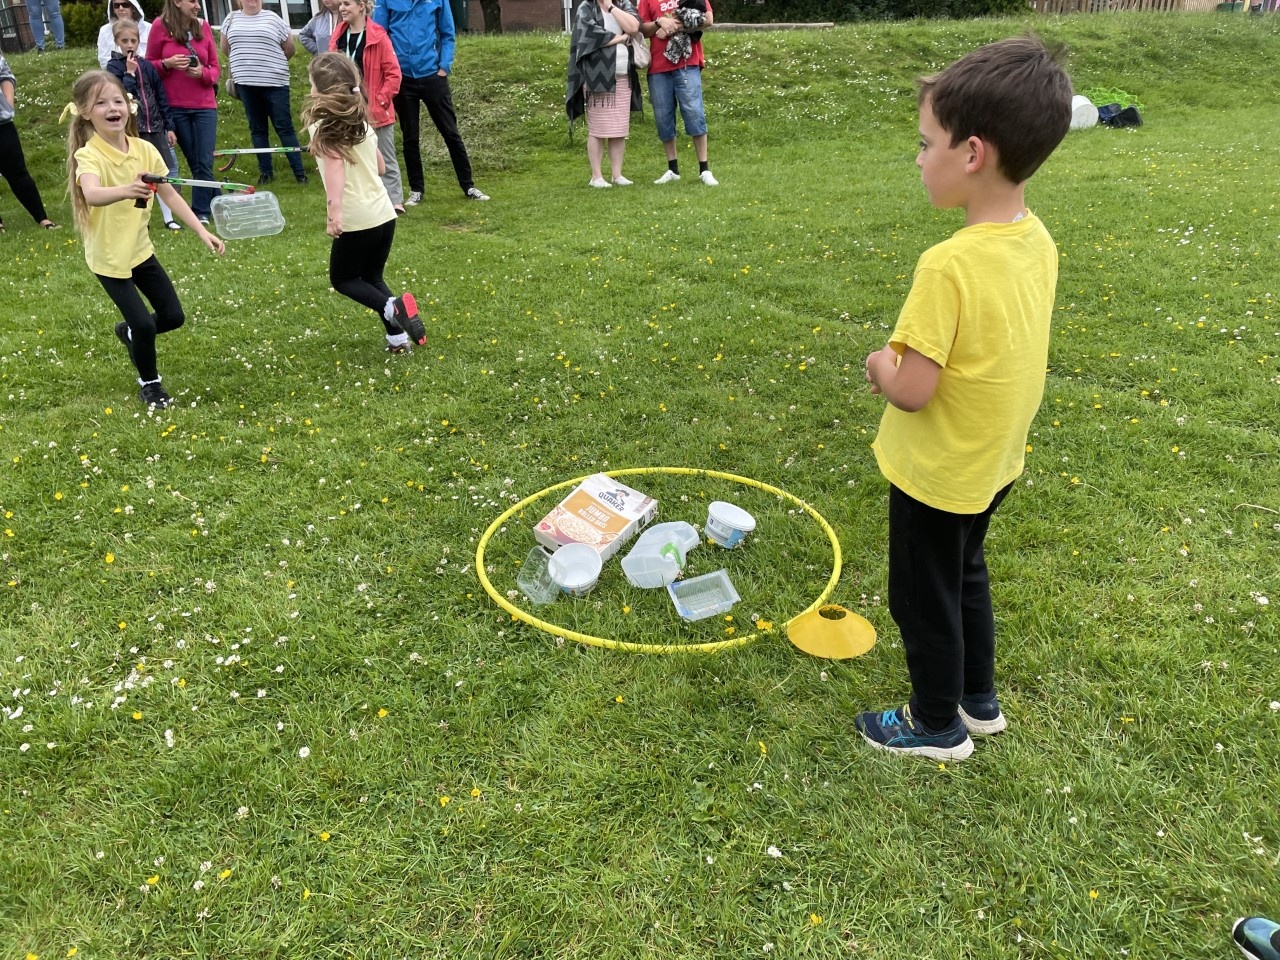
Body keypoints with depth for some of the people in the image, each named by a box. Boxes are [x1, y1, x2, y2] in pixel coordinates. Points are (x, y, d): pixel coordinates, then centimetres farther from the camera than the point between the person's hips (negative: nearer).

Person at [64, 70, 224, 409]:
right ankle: (149, 382, 17)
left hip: (140, 249, 6)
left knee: (173, 316, 10)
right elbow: (92, 195, -42)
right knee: (144, 323, -10)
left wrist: (201, 230, -4)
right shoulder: (89, 155, -22)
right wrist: (126, 190, -62)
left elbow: (170, 195, 3)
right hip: (109, 257, -6)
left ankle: (129, 332, 43)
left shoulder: (144, 150, -5)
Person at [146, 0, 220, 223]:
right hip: (175, 107, -1)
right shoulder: (160, 26, 0)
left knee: (205, 162, -3)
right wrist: (167, 64, -14)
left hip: (204, 105, 1)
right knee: (194, 162, 4)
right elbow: (149, 65, 5)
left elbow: (215, 68, 8)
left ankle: (201, 212, 6)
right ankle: (216, 204, 14)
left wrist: (202, 73, -12)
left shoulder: (203, 26, 5)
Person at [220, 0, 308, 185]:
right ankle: (265, 171, 12)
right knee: (257, 129, 6)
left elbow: (290, 48, 7)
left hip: (275, 82, -3)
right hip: (245, 83, 3)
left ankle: (299, 171, -1)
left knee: (284, 128, -3)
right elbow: (224, 47, 21)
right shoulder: (232, 18, 10)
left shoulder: (272, 18, 2)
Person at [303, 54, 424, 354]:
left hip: (356, 220, -7)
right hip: (384, 214, 7)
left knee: (342, 279, 14)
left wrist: (334, 210, -35)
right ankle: (398, 338, 11)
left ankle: (392, 307, -10)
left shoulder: (322, 125, -8)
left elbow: (335, 164, -25)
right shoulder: (360, 120, 13)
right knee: (372, 278, 22)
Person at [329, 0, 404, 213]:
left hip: (376, 110, -5)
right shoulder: (338, 36, 6)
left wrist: (381, 100, -14)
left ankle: (394, 201, 7)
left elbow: (394, 73, -10)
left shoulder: (378, 36, -11)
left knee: (385, 159, 3)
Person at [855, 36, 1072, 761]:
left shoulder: (949, 266, -31)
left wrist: (881, 366, -8)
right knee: (966, 576, 28)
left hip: (937, 474, -8)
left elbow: (912, 391, -28)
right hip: (995, 461, 8)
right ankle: (980, 699, 47)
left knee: (924, 599, 14)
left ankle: (938, 727, 35)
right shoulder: (1037, 241, -5)